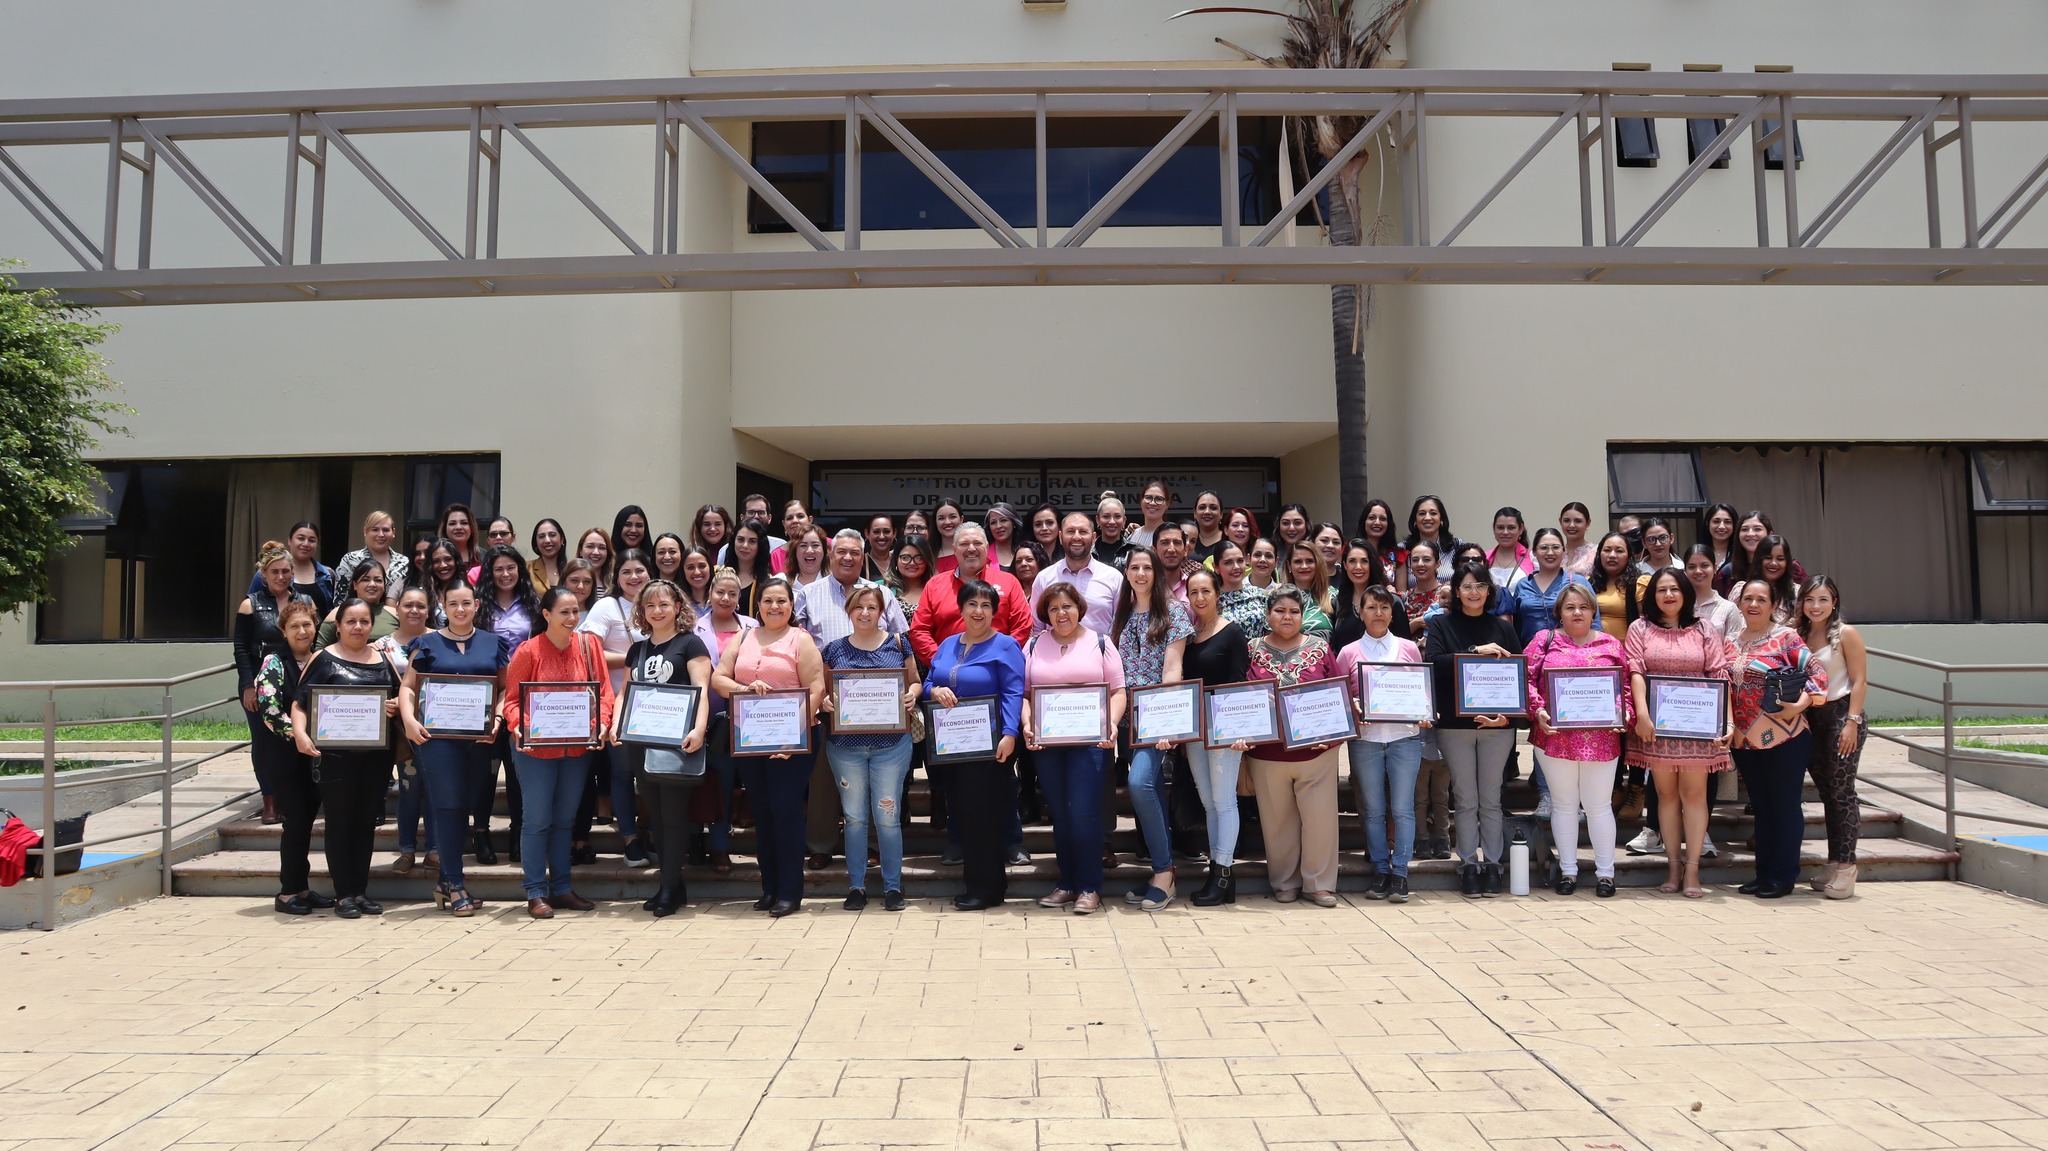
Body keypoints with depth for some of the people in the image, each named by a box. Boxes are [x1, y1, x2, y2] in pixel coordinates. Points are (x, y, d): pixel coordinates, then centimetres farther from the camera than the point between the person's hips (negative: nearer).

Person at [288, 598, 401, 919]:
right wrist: (300, 733, -21)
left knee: (367, 821, 9)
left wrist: (396, 707, -4)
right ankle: (343, 894, 8)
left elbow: (401, 697, 19)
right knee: (340, 822, 1)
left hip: (376, 754, 4)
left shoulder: (383, 659, 12)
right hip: (336, 755, -4)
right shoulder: (324, 659, 0)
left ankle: (361, 891, 18)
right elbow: (299, 703, -5)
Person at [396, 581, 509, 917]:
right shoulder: (427, 644, 8)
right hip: (437, 735, -2)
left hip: (479, 736, 2)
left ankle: (445, 881, 18)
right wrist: (409, 719, -11)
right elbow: (408, 688, 5)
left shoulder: (493, 643, 11)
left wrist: (498, 718, -7)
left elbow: (506, 688, 9)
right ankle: (456, 886, -1)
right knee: (447, 805, -5)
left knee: (465, 805, 6)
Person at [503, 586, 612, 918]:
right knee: (537, 819, 2)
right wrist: (518, 726, -24)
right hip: (536, 748, -4)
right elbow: (512, 698, -6)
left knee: (565, 819, 14)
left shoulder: (589, 644, 0)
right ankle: (536, 893, 11)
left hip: (577, 748, 4)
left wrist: (601, 724, -16)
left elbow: (604, 691, 1)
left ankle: (561, 887, 24)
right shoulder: (528, 650, -9)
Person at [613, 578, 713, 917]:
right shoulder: (637, 649, 16)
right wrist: (617, 723, -1)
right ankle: (671, 885, 18)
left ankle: (671, 888, 3)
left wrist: (699, 729, -26)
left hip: (677, 742, -6)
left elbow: (701, 689, -11)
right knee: (656, 813, 9)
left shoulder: (690, 643, -1)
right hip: (641, 742, 6)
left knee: (674, 813, -3)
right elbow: (626, 692, 17)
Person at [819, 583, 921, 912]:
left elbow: (915, 682, 10)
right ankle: (856, 886, 18)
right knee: (854, 816, 8)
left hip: (891, 743, -1)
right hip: (845, 745, 1)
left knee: (888, 816, 2)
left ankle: (893, 886, 13)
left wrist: (912, 694, -11)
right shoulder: (834, 649, 5)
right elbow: (821, 690, 10)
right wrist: (826, 701, -11)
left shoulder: (898, 644, 3)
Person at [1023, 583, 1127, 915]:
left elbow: (1118, 691, 4)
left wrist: (1112, 723, -12)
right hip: (1046, 742, 3)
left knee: (1084, 813, -7)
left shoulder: (1100, 643, 6)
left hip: (1089, 739, -2)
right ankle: (1067, 883, 18)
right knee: (1059, 814, 8)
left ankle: (1089, 887, 4)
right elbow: (1024, 692, 9)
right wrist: (1027, 724, -7)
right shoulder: (1034, 646, 11)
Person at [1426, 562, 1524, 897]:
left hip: (1497, 725, 1)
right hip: (1455, 724, -1)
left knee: (1491, 799, 7)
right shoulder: (1441, 624, 3)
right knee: (1465, 800, 4)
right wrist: (1476, 651, -20)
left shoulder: (1503, 628, 8)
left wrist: (1508, 713, -10)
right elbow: (1432, 662, -13)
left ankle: (1492, 863, 15)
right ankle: (1469, 863, 12)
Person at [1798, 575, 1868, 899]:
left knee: (1841, 791, -5)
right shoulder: (1800, 636, 12)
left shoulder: (1846, 634, -5)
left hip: (1841, 715, -6)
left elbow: (1860, 681, -9)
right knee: (1826, 792, 10)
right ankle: (1833, 864, 16)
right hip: (1811, 719, 6)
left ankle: (1846, 866, 0)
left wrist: (1851, 721, -16)